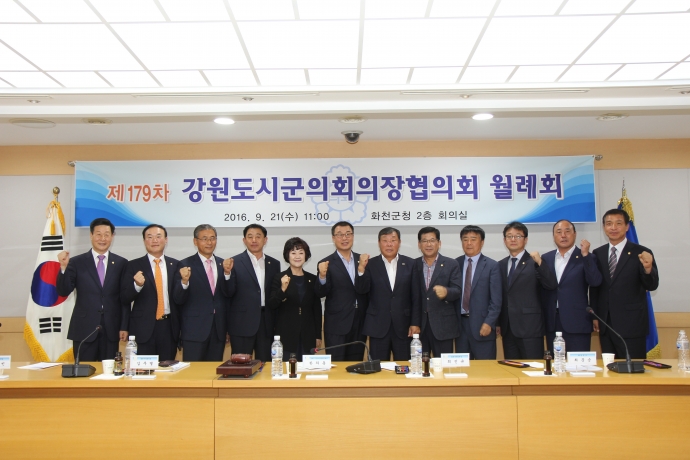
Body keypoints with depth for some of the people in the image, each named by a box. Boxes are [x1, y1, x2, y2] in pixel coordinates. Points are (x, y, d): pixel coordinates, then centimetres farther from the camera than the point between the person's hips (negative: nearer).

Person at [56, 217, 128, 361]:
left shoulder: (121, 263, 4)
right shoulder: (76, 262, 2)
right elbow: (63, 292, -3)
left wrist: (125, 326, 2)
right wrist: (63, 267, -18)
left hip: (111, 329, 1)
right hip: (84, 328, -1)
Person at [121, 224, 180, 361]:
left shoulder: (175, 265, 7)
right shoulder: (133, 266, 1)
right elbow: (125, 298, -4)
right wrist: (137, 285, -20)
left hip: (169, 327, 2)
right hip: (143, 328, -2)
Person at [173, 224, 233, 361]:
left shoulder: (223, 264, 8)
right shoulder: (185, 265, -4)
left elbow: (228, 293, 0)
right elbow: (177, 299, -7)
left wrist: (227, 273, -16)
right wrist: (184, 281, -26)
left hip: (218, 329, 4)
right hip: (194, 329, -4)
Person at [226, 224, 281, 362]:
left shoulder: (274, 264, 10)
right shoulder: (235, 262, -2)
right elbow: (229, 293, -6)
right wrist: (227, 273, -21)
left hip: (267, 323, 3)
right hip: (242, 323, -3)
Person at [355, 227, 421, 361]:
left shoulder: (410, 264, 2)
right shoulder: (370, 264, 1)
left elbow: (416, 297, 2)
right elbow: (361, 290, -9)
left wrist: (416, 323, -2)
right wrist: (361, 268, -24)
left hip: (403, 326, 0)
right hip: (378, 327, 0)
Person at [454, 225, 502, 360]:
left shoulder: (492, 266, -1)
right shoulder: (455, 264, 8)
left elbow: (496, 299, -4)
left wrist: (488, 323, -12)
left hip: (482, 325, -3)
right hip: (460, 323, 3)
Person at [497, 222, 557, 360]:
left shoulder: (534, 262, -3)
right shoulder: (501, 265, 13)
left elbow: (552, 285, -15)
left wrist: (539, 263, -25)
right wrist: (498, 322, 10)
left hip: (530, 327, -5)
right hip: (508, 329, 5)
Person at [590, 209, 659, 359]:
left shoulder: (641, 253, -4)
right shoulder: (597, 254, 7)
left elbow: (652, 286, -11)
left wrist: (648, 268, -30)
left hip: (631, 326, -3)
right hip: (605, 326, 3)